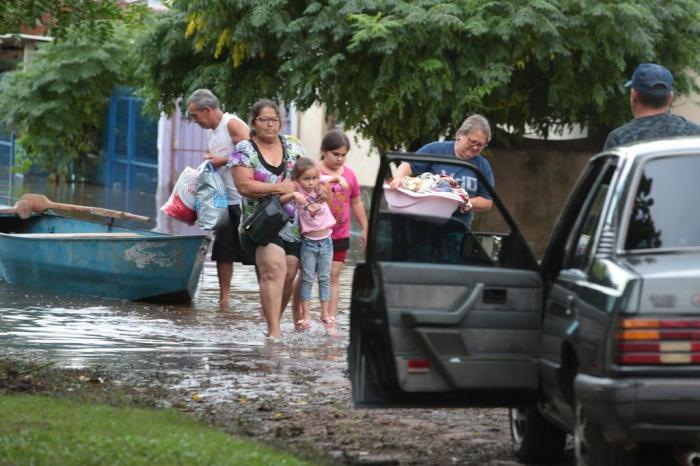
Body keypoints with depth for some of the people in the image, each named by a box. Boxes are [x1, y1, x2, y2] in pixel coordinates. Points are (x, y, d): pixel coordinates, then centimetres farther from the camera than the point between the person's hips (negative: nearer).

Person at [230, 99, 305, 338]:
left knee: (288, 276, 0)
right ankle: (274, 329, -27)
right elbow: (244, 186, -11)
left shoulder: (292, 146, 13)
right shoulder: (244, 149, 0)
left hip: (294, 225, 5)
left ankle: (273, 320, 17)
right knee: (273, 269, -23)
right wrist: (280, 188, -13)